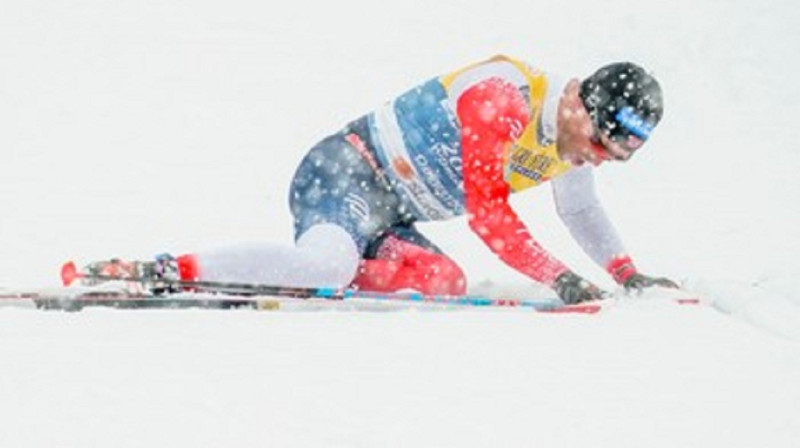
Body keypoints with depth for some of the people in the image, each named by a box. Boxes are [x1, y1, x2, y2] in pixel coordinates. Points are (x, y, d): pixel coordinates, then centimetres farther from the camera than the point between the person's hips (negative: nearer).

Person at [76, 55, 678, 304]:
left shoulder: (575, 142, 9)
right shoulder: (502, 100, -21)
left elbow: (582, 213, 28)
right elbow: (487, 213, -24)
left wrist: (629, 275, 19)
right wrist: (559, 278, -22)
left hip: (388, 217, 10)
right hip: (348, 172, -10)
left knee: (443, 279, -15)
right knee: (327, 264, -37)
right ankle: (168, 272, -29)